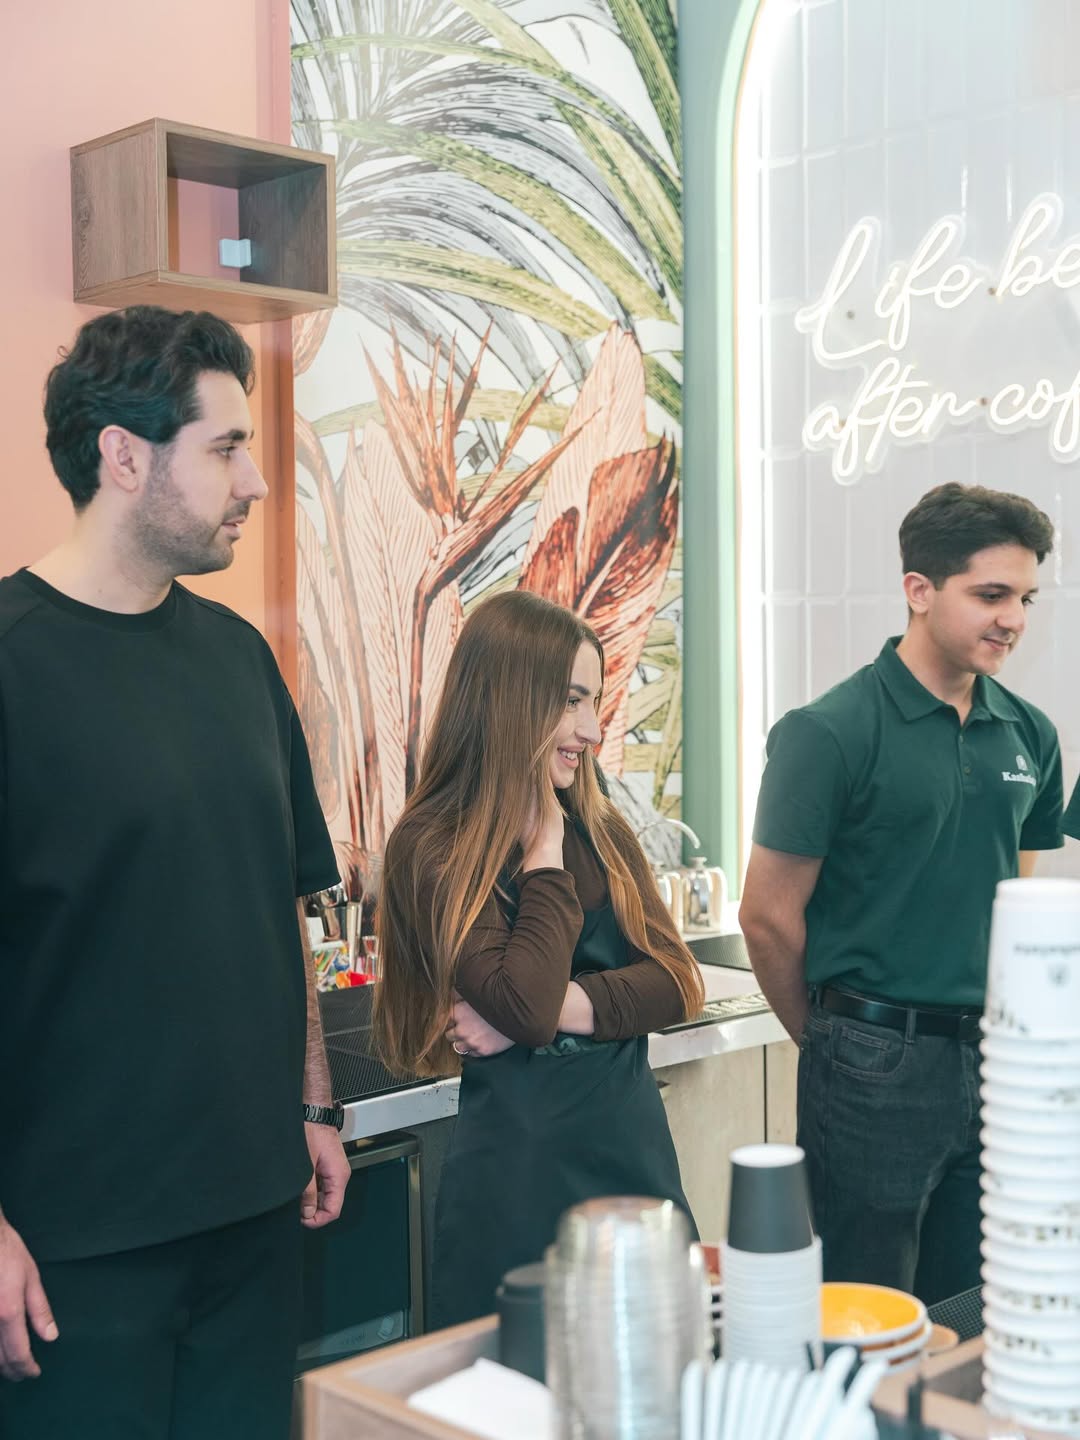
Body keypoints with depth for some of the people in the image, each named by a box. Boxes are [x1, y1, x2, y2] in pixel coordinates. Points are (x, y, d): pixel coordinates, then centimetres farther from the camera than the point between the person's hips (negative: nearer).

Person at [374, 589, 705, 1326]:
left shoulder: (600, 829, 7)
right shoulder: (432, 849, -12)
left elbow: (678, 981, 0)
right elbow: (525, 1003, -23)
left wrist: (553, 1007, -15)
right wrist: (545, 853, -13)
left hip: (636, 1146, 6)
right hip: (522, 1164, -5)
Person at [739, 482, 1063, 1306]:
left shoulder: (1029, 735, 6)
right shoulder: (830, 734, -12)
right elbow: (768, 917, -10)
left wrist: (999, 1033, 14)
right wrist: (831, 1041, 1)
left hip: (993, 1061, 6)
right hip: (876, 1069, -5)